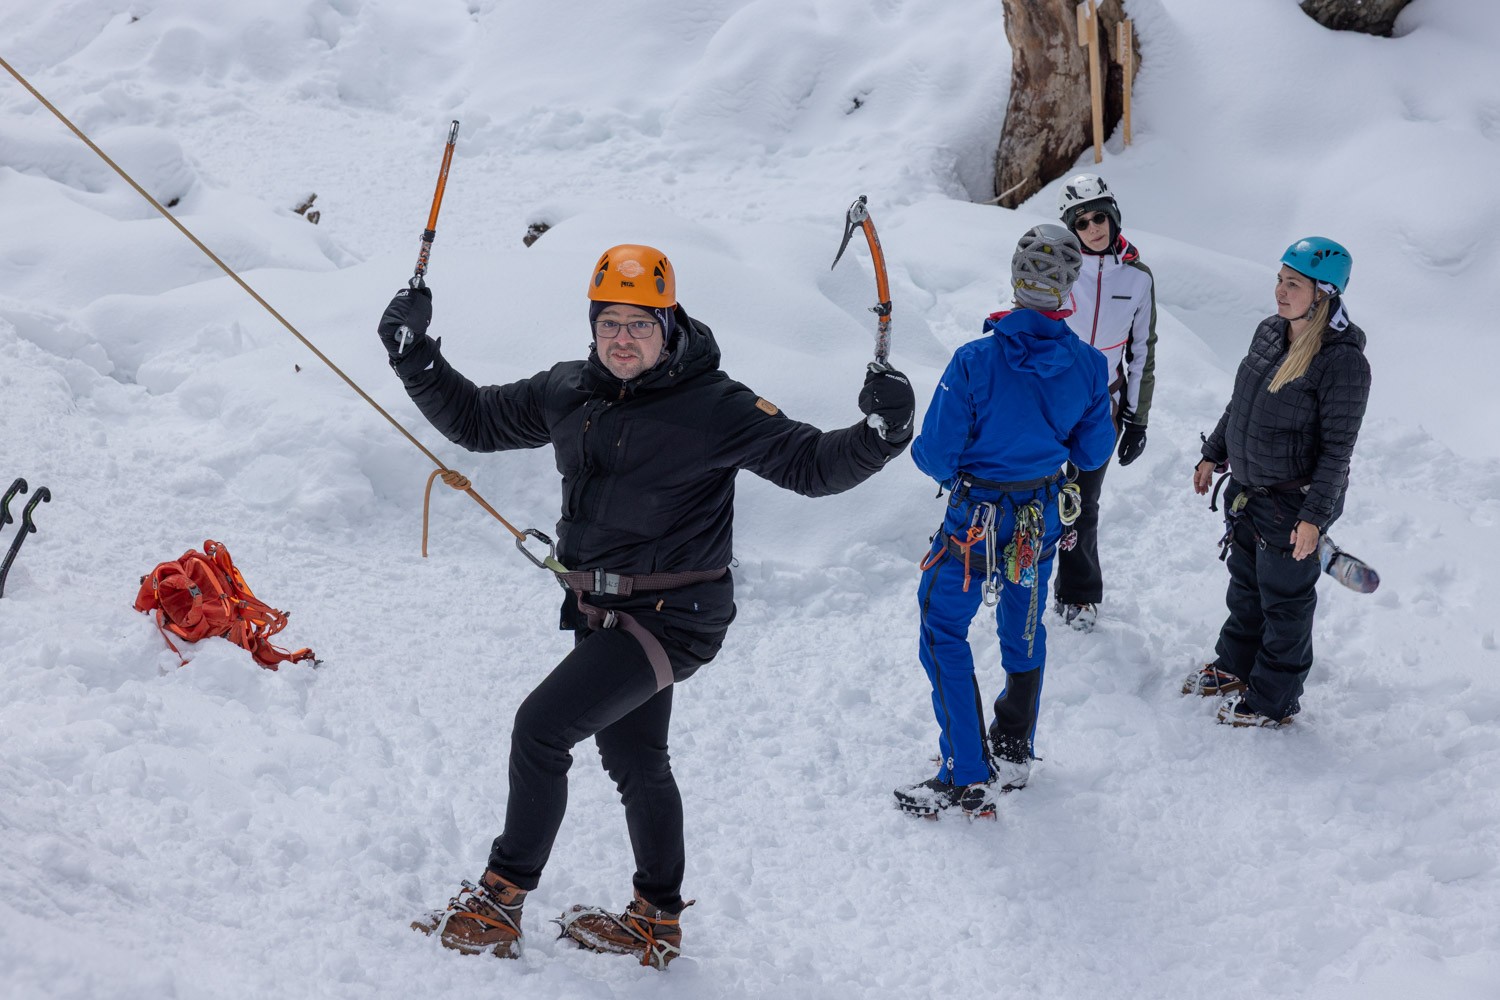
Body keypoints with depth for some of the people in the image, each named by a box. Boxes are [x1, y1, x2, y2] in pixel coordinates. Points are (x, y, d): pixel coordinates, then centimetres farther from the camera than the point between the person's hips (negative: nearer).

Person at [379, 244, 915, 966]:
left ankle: (499, 902, -3)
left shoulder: (713, 407, -15)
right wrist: (414, 353, 3)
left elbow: (810, 464, -18)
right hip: (603, 611, 8)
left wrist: (878, 435, -36)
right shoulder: (567, 392, 3)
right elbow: (475, 420, 14)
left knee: (542, 725, -16)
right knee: (635, 761, 20)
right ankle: (656, 922, 37)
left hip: (673, 615, -8)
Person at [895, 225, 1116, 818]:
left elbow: (937, 456, -19)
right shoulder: (1088, 365, -12)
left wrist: (930, 457, 4)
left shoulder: (975, 362, -24)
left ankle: (967, 780, 5)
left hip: (975, 521, -5)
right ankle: (1014, 756, 39)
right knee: (1024, 632, 23)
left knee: (943, 634, 8)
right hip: (1042, 520, 5)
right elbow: (1092, 453, 0)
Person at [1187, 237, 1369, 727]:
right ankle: (1235, 667, 45)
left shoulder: (1344, 362, -24)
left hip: (1293, 504, -7)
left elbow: (1337, 449, -22)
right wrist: (1214, 454, 18)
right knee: (1245, 586, 24)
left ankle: (1274, 700, 26)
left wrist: (1314, 517, -23)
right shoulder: (1269, 333, -1)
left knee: (1284, 600, 9)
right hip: (1247, 493, 7)